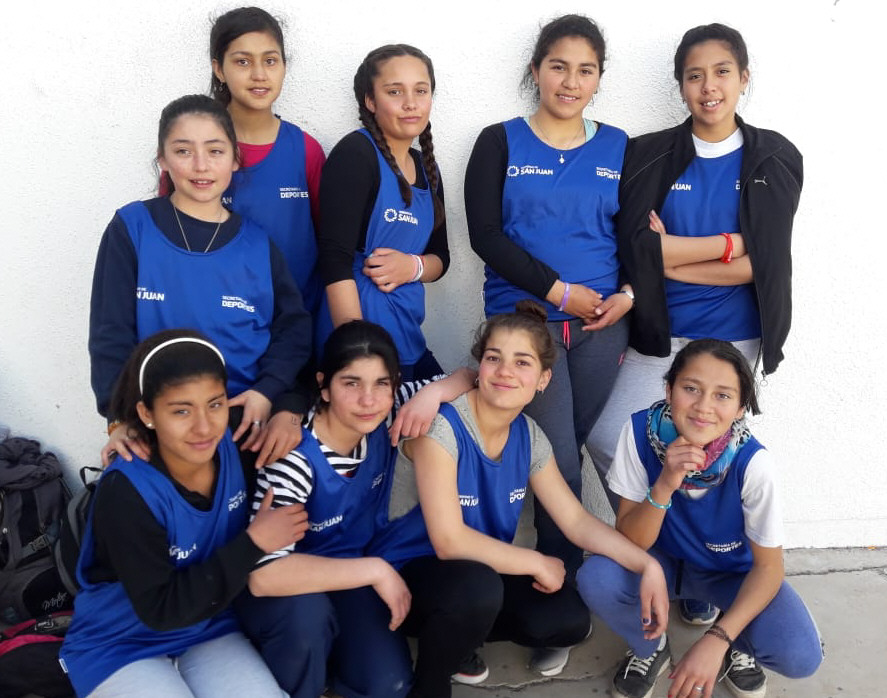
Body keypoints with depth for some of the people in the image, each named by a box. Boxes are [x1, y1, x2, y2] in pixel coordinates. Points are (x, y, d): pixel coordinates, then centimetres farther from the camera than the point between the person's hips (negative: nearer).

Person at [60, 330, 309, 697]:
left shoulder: (236, 448, -13)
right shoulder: (126, 491, -28)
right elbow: (159, 609, -25)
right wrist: (253, 543, -25)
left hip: (209, 632, 4)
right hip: (118, 648, -4)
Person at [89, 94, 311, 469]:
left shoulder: (258, 243, 4)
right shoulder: (131, 228, -1)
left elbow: (293, 326, 6)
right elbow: (110, 333, -4)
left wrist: (267, 391, -12)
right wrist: (121, 417, -17)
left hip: (246, 423, 2)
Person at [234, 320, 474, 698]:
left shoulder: (385, 417, -14)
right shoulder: (296, 459, -31)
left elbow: (466, 377, -2)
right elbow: (264, 574, -40)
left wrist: (433, 392, -26)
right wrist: (375, 570, -34)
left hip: (345, 579, 5)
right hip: (287, 591, -5)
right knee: (304, 612, -37)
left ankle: (318, 656, 14)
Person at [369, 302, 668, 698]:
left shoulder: (529, 437, -3)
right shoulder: (440, 426, -24)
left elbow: (577, 520, 0)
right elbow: (449, 541, -28)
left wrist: (647, 565, -15)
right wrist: (538, 564, -18)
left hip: (482, 572, 6)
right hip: (409, 574, -6)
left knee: (570, 621, -14)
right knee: (477, 585, -37)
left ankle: (455, 635, 13)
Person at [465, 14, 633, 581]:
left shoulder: (619, 148, 11)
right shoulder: (501, 142, 3)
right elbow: (485, 234, -6)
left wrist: (629, 293, -5)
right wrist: (559, 290, -11)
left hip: (601, 323, 3)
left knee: (566, 453, 6)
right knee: (561, 460, -5)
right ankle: (563, 572, 15)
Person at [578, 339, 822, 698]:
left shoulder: (752, 462, -29)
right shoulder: (641, 430, -25)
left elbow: (768, 565, -18)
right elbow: (630, 542, -21)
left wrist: (715, 640, -30)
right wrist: (665, 485, -40)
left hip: (731, 571, -1)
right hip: (660, 559, 1)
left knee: (800, 655, -26)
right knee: (596, 578, -30)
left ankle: (735, 646, 10)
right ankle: (650, 648, 4)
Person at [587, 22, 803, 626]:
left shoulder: (775, 159, 1)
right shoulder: (649, 156, 1)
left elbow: (760, 264, -9)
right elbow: (636, 248, -12)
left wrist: (673, 256, -12)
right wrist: (728, 243, -12)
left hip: (737, 340, 0)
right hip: (662, 336, 0)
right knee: (608, 441, -14)